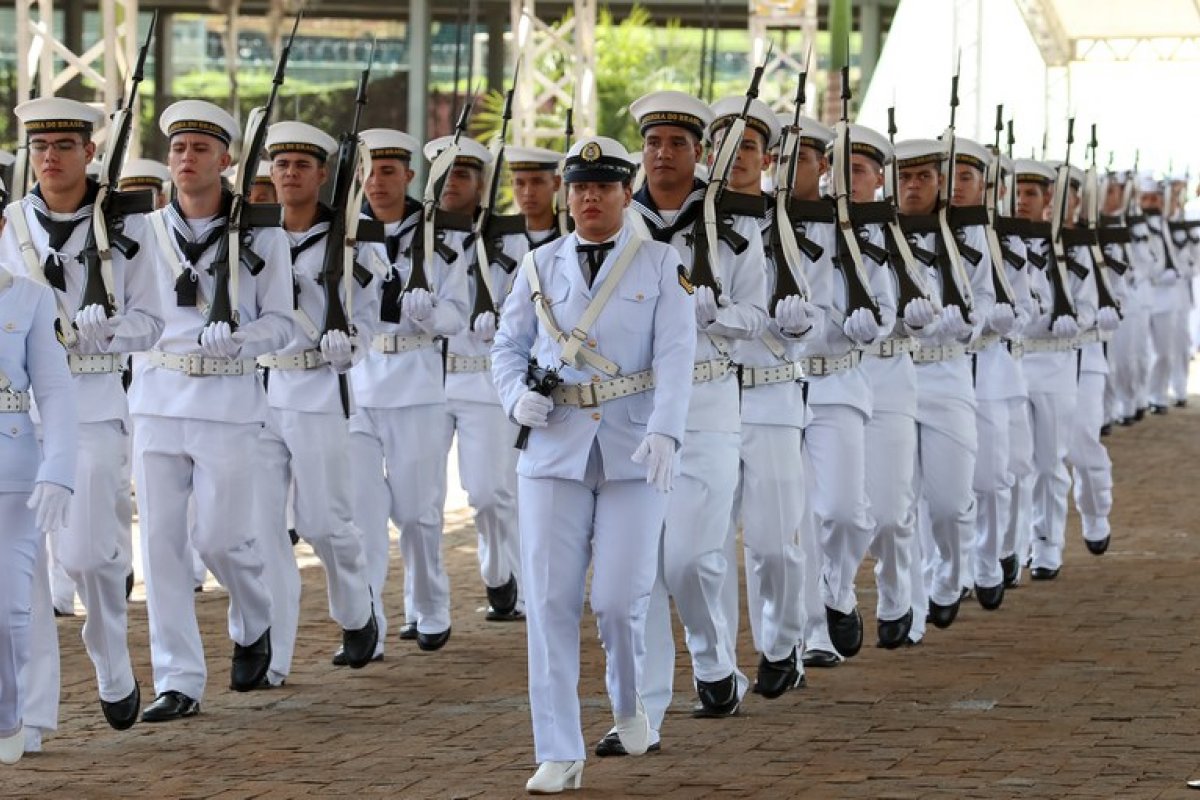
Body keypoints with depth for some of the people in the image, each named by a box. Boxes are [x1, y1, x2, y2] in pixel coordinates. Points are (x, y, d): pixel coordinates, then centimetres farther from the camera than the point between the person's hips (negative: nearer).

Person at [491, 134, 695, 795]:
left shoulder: (661, 266, 2)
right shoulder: (539, 267, 10)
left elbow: (676, 355, -9)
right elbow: (509, 345, 15)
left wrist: (665, 432, -23)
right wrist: (518, 398, -6)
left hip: (635, 451, -2)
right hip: (555, 449, 2)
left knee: (620, 598, -8)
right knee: (550, 602, -4)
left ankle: (628, 701, 25)